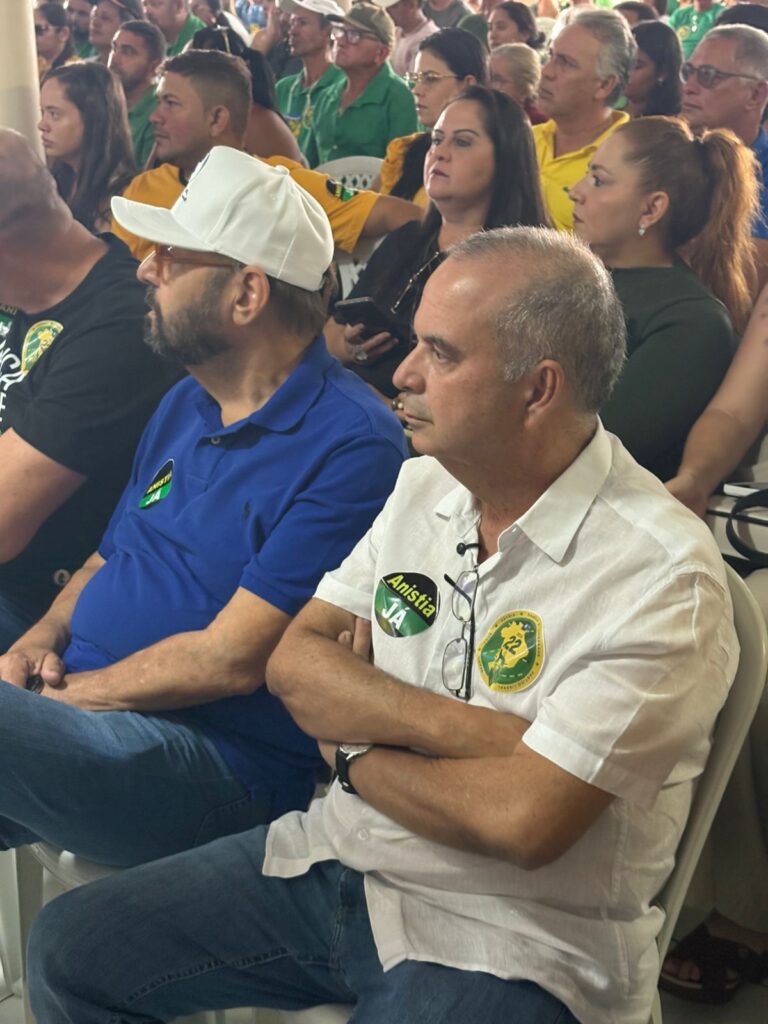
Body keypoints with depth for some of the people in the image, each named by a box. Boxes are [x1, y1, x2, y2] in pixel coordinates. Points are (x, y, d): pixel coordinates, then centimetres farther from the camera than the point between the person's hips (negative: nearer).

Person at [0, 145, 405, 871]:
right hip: (74, 707, 8)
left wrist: (63, 693, -8)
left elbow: (230, 660, -16)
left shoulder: (350, 446, -14)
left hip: (219, 765, -8)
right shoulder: (184, 404, 14)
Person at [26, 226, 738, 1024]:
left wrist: (353, 748, -10)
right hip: (340, 857, 7)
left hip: (506, 945, -6)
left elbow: (521, 821, -26)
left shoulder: (662, 576, -20)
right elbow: (293, 663, -1)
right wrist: (458, 727, -18)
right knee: (67, 950, 2)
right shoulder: (426, 484, 3)